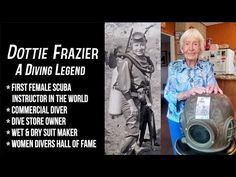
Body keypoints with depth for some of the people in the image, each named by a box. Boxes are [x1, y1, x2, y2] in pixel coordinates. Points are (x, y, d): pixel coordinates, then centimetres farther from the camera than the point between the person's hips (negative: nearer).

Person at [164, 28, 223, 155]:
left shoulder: (207, 67, -5)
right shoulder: (174, 66, -8)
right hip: (177, 118, 0)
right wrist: (187, 94, -37)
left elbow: (211, 87, -15)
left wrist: (213, 87, -40)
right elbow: (168, 94, -17)